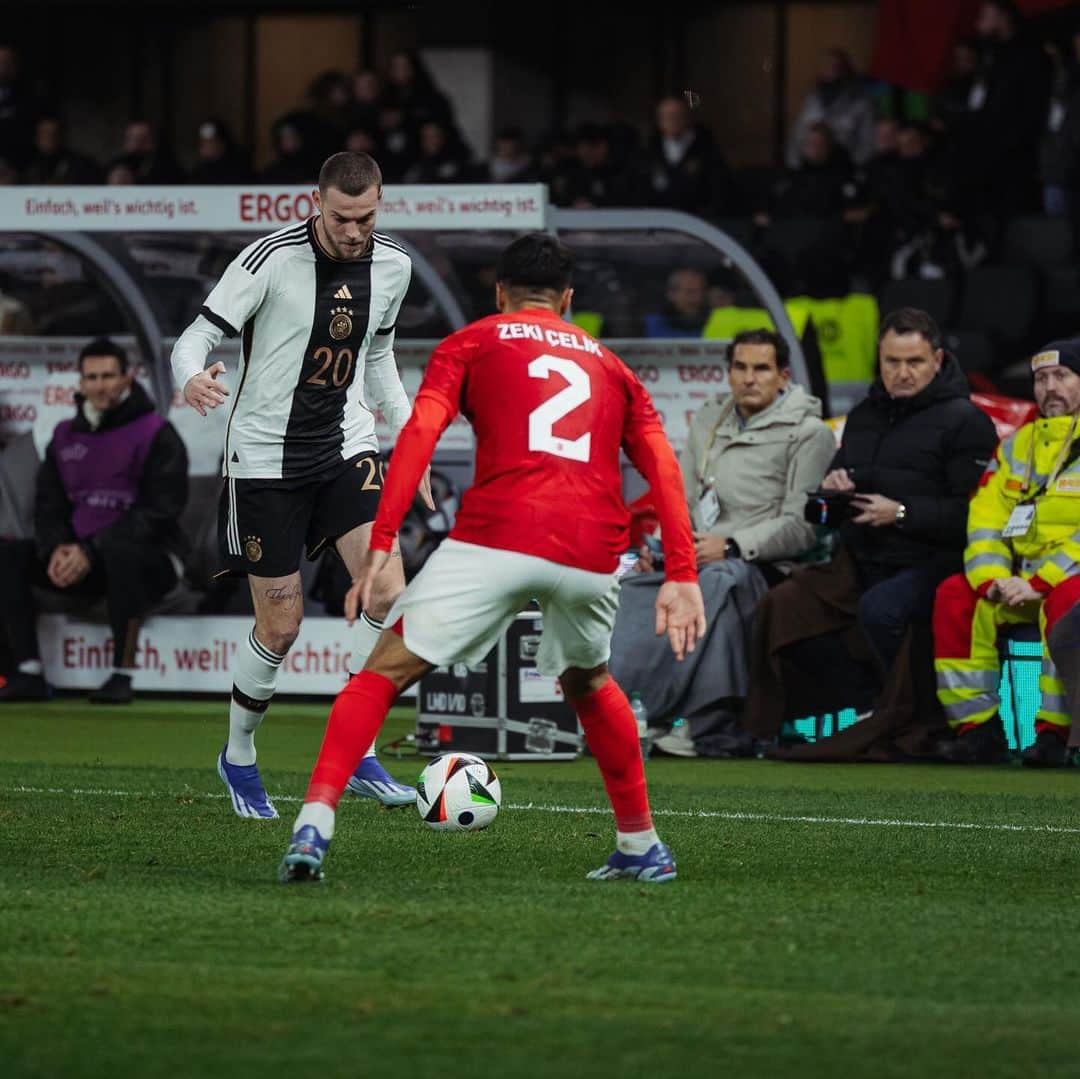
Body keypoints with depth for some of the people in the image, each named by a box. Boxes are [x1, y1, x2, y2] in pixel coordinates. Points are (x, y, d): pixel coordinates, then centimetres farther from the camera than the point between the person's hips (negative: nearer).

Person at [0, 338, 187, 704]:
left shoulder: (156, 435, -8)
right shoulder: (65, 437, 10)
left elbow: (159, 513, -16)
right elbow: (48, 506, 10)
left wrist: (91, 553, -23)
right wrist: (57, 549, -13)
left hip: (149, 562, -6)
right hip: (81, 563, 6)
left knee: (121, 551, -40)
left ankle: (122, 675, -33)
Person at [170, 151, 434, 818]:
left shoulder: (392, 266, 1)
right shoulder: (272, 259, -16)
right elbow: (198, 337, -16)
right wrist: (193, 380, -38)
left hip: (347, 447, 4)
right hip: (266, 456, -4)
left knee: (387, 591, -17)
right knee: (281, 626, 0)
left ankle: (358, 756, -5)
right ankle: (239, 757, 25)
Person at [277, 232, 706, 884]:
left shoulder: (470, 344, 18)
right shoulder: (609, 365, 28)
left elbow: (421, 432, 1)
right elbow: (663, 465, 15)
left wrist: (381, 545, -4)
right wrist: (683, 576, 10)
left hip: (496, 537, -3)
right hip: (592, 554, 3)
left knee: (386, 672, 3)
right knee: (589, 683, 31)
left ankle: (315, 824, -15)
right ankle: (642, 847, 34)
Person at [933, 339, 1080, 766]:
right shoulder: (1017, 446, 17)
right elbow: (986, 517, 10)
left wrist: (1039, 583, -21)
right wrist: (992, 579, -9)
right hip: (1022, 581, 6)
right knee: (955, 596, -17)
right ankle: (978, 728, -17)